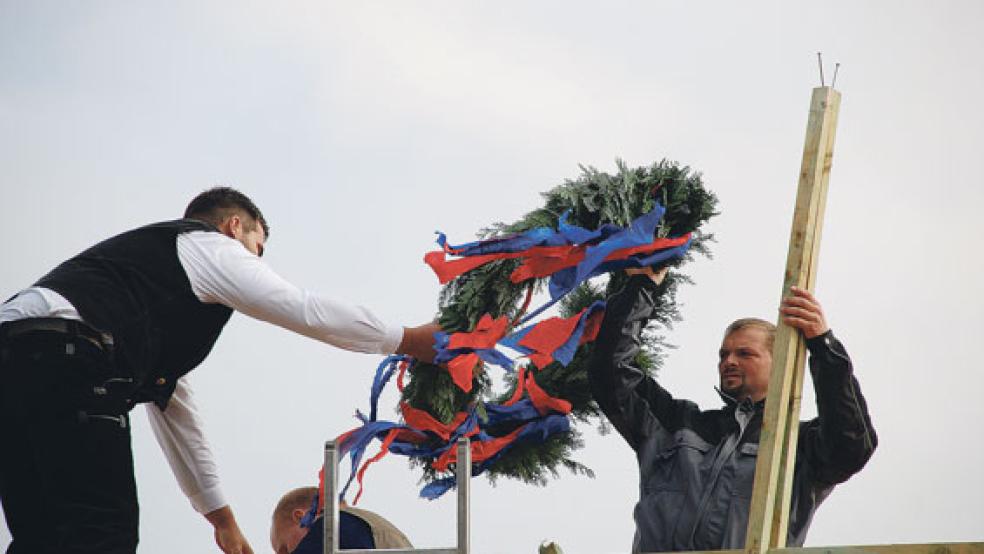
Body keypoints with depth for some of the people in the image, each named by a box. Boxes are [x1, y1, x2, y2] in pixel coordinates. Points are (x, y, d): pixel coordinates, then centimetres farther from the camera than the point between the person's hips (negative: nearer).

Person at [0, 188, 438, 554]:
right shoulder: (211, 245, 15)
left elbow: (170, 405, 40)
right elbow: (309, 312, 10)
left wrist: (221, 516, 42)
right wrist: (407, 341, 22)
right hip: (63, 359, -9)